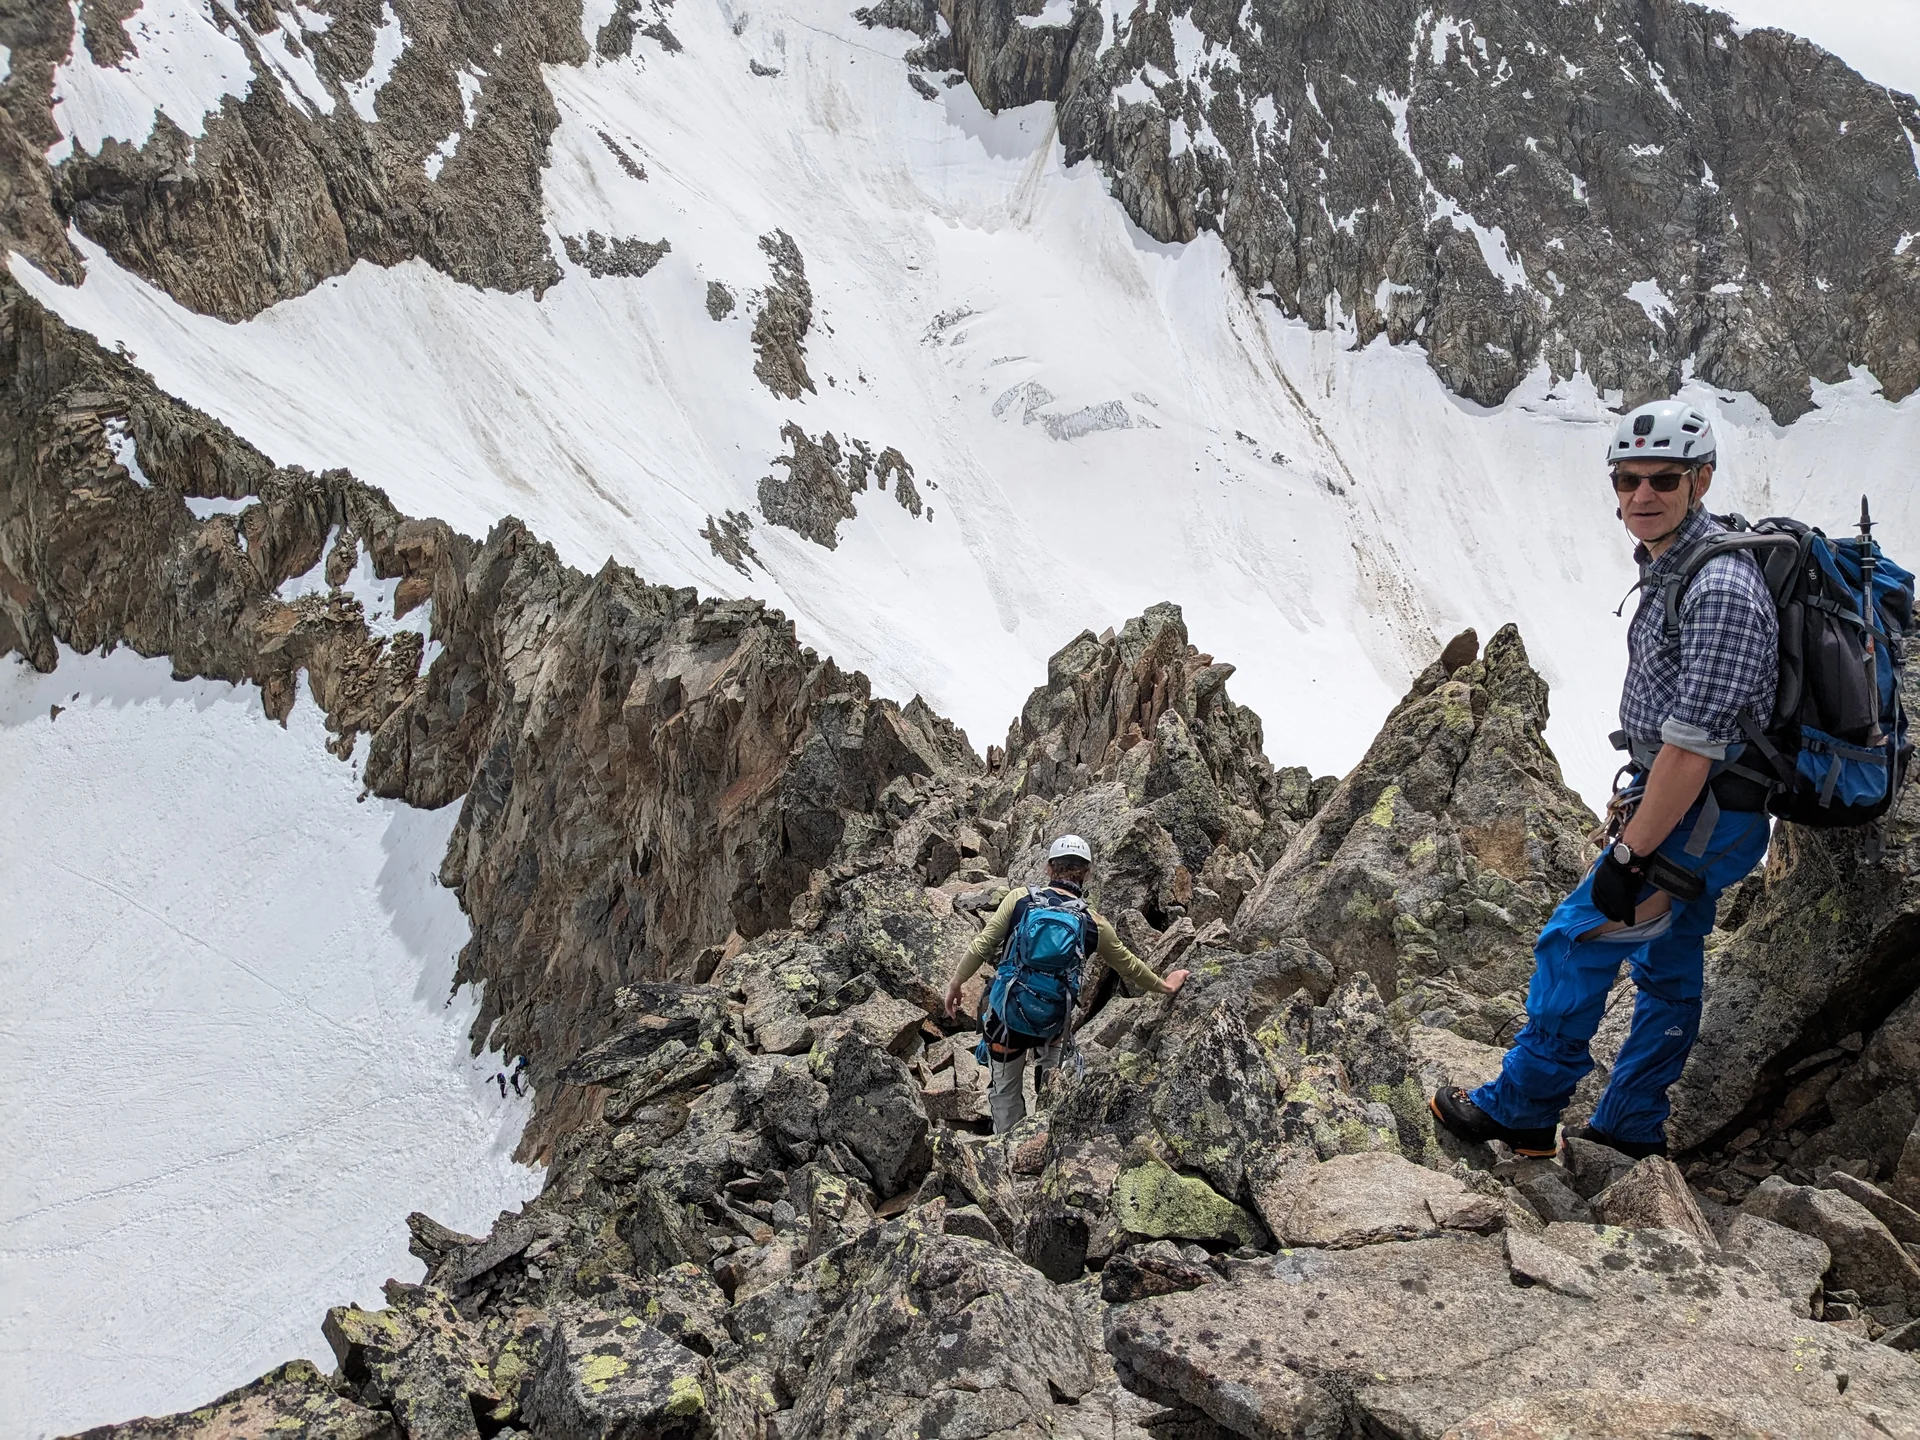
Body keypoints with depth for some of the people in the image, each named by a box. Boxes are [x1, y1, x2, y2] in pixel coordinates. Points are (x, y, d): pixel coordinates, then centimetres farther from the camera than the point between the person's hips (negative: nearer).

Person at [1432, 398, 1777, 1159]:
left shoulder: (1720, 592, -27)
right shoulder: (1671, 563, 5)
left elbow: (1691, 747, -28)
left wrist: (1630, 856, -24)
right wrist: (1637, 802, 21)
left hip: (1700, 818, -10)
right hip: (1688, 809, 10)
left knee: (1573, 945, -1)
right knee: (1667, 967, 18)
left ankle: (1521, 1109, 13)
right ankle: (1632, 1126, 31)